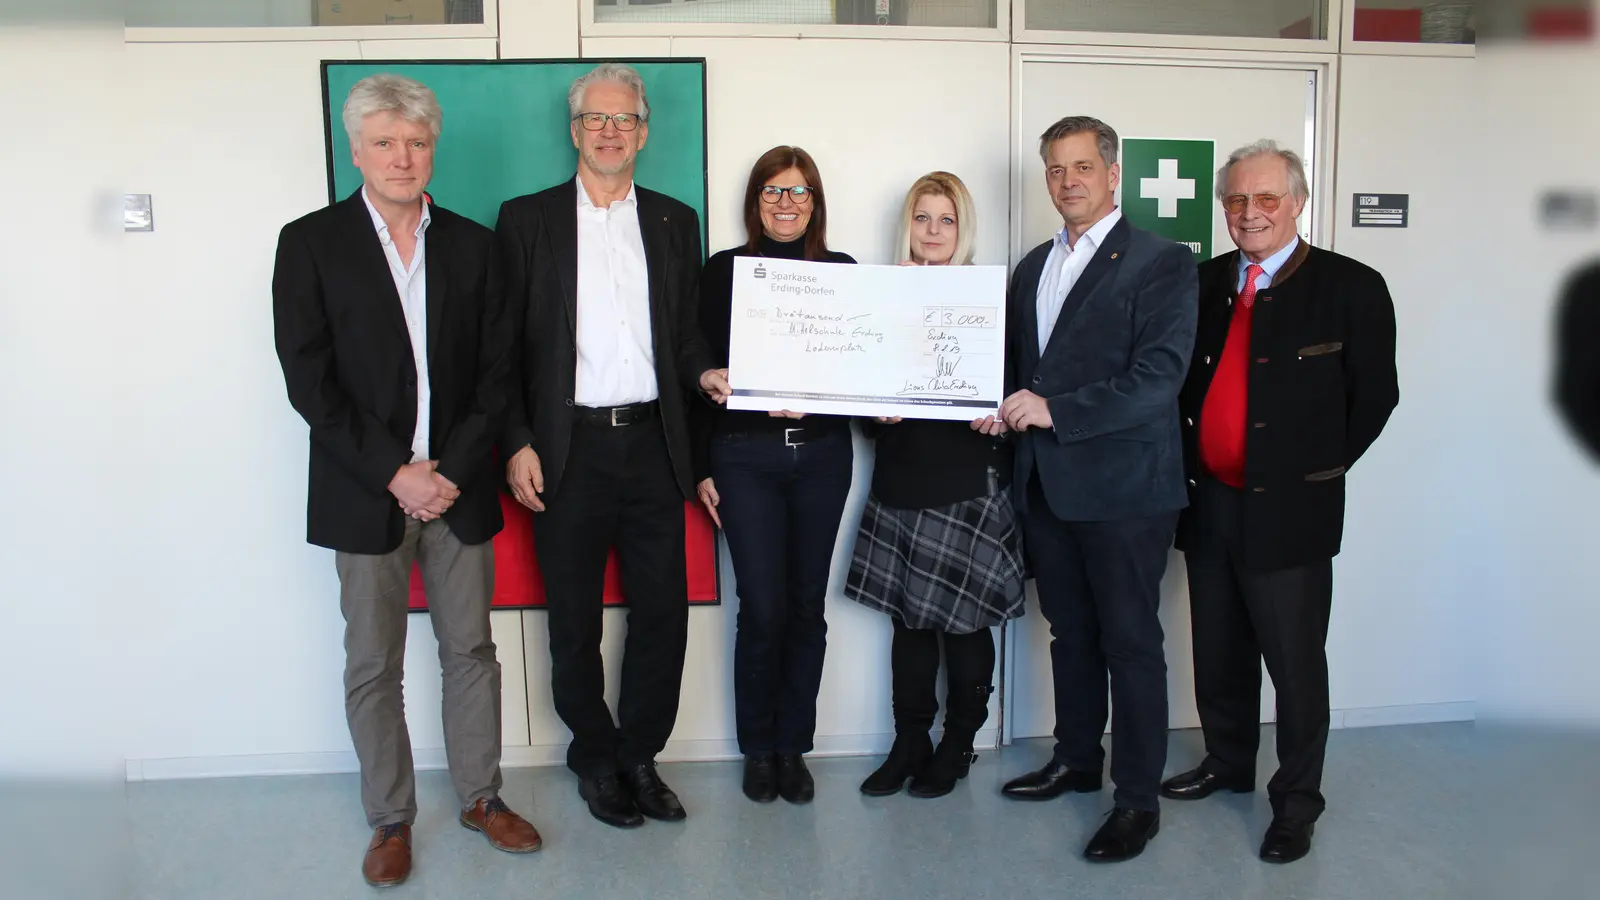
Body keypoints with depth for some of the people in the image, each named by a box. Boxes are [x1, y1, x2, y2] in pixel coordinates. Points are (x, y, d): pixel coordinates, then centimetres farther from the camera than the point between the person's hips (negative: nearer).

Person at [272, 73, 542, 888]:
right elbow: (310, 382, -6)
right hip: (365, 494, -2)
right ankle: (390, 820, 22)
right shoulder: (310, 243, 0)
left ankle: (480, 797, 27)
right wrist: (394, 474, -12)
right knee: (373, 665, 7)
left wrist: (451, 470, -7)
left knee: (471, 650, 11)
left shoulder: (472, 244, 7)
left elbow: (495, 369, 3)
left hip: (459, 486, 2)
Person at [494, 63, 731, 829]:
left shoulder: (674, 221, 11)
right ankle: (595, 760, 27)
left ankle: (639, 756, 25)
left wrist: (704, 374, -7)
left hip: (652, 443, 2)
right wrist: (517, 443, -6)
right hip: (567, 449, -2)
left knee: (662, 614, 6)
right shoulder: (527, 218, 4)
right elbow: (505, 343, 1)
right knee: (575, 623, 8)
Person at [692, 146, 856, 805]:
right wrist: (702, 467, 0)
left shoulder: (842, 271, 8)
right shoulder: (723, 271, 4)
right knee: (762, 608, -3)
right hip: (745, 454, -2)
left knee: (807, 604, 6)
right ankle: (759, 749, 17)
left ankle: (794, 746, 22)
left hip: (822, 453, 2)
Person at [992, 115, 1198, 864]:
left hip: (1123, 485, -6)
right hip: (1047, 484, 7)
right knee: (1070, 631, 18)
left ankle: (1138, 797, 15)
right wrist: (1005, 407, 0)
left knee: (1131, 642, 3)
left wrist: (1055, 409, -24)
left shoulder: (1161, 262, -7)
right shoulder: (1033, 266, 15)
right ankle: (1076, 759, 34)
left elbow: (1158, 378, -17)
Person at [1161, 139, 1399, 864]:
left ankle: (1296, 802, 22)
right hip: (1208, 501, 5)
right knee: (1218, 652, 18)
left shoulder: (1350, 287, -6)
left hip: (1288, 511, -5)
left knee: (1294, 661, 4)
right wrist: (1190, 465, 5)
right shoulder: (1205, 283, 8)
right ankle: (1228, 762, 39)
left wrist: (1314, 472, -3)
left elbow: (1374, 397, -4)